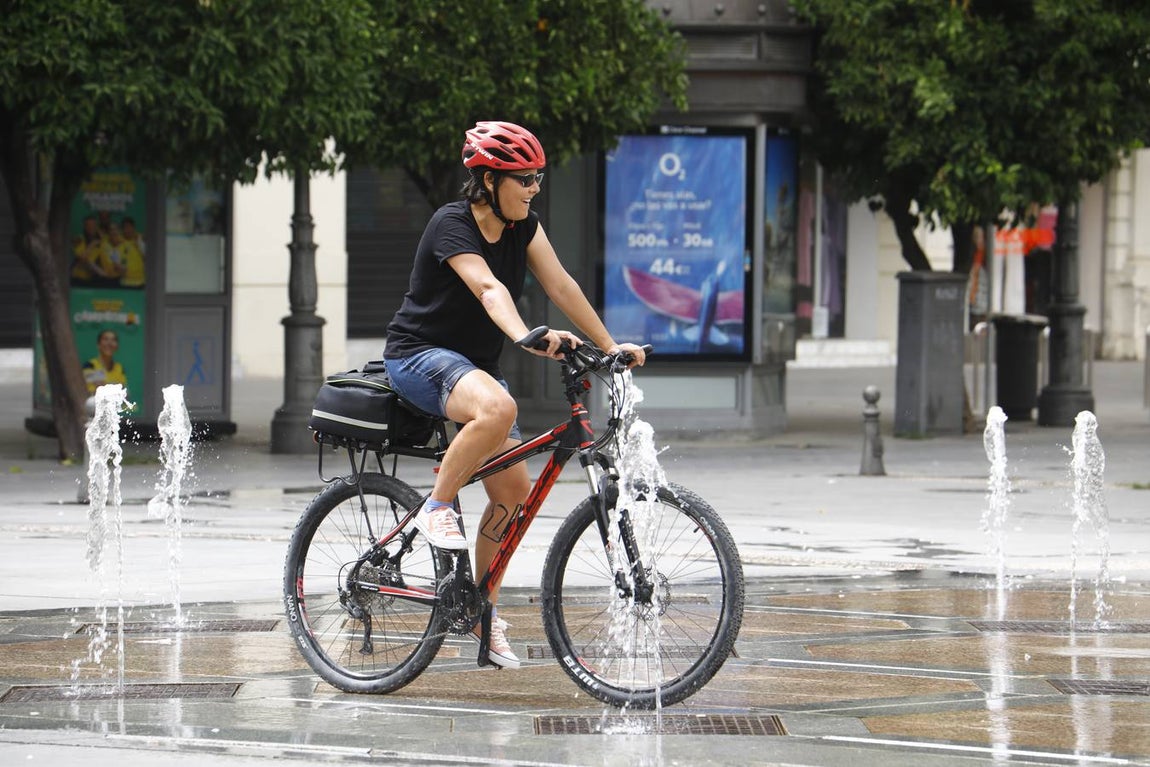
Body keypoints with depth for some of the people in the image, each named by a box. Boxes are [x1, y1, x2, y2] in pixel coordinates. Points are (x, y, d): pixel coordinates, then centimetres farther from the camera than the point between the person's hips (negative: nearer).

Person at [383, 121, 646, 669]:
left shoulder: (523, 227, 2)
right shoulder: (451, 226, -20)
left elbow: (560, 285, -1)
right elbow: (488, 289, -35)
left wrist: (610, 347, -7)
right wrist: (527, 338, -52)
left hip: (475, 364, 8)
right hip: (419, 356, -8)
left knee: (513, 490, -1)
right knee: (497, 408, -39)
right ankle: (436, 508, -21)